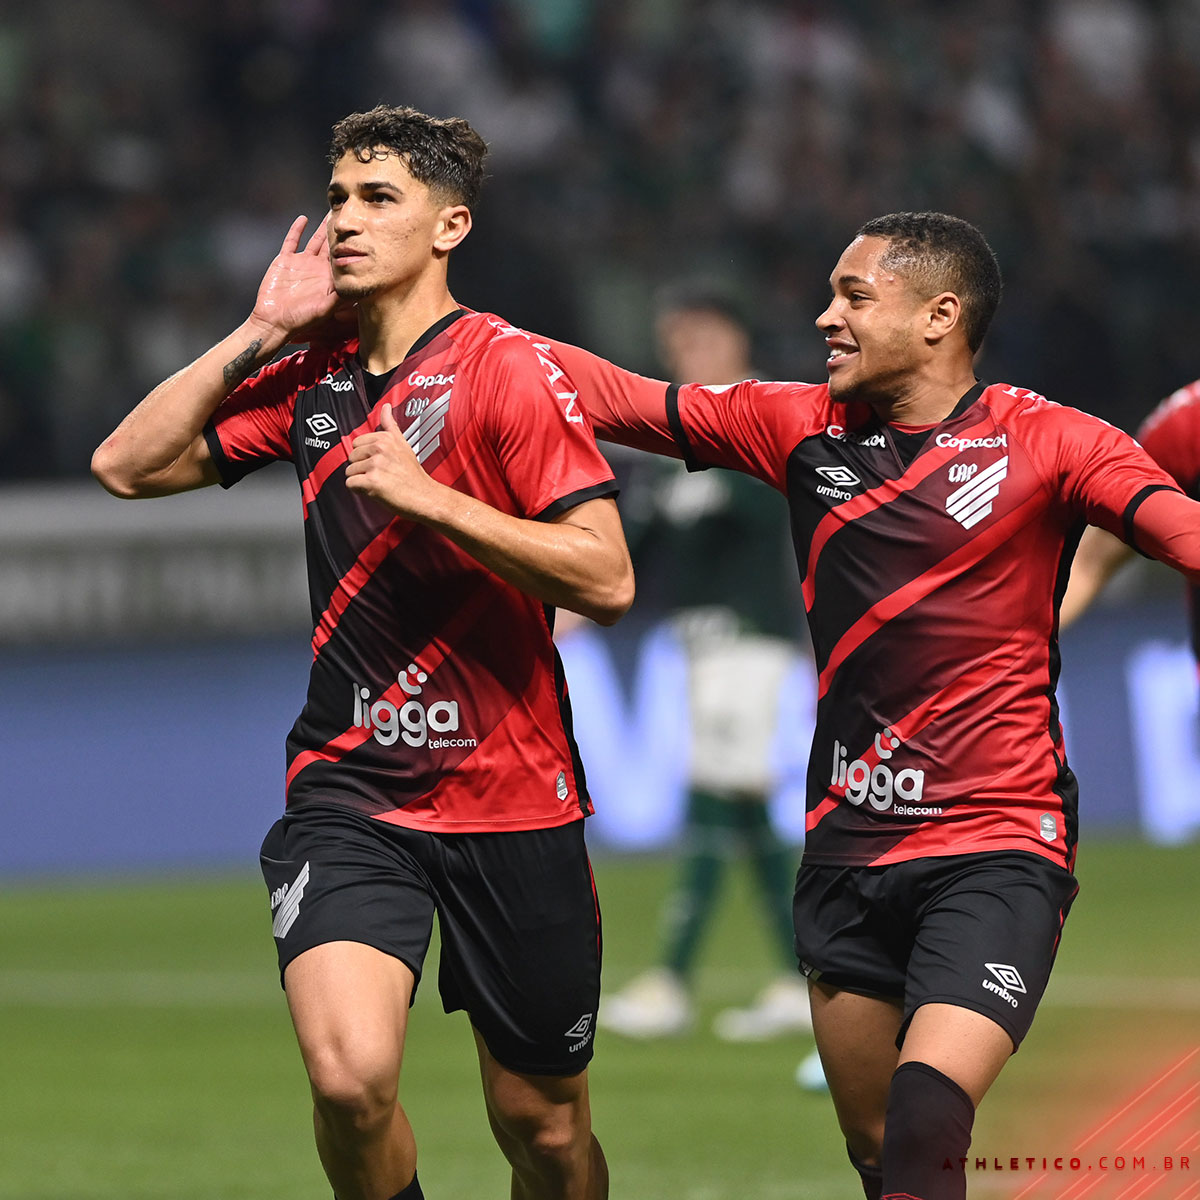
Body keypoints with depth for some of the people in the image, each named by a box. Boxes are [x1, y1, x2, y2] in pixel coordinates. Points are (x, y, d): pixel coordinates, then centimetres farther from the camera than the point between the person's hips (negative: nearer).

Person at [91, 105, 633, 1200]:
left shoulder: (509, 370, -8)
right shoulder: (313, 376, 9)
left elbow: (607, 580, -16)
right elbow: (129, 464, 9)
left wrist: (426, 495, -23)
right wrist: (259, 334, 3)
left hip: (511, 801, -3)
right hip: (346, 787, 3)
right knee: (350, 1073, -22)